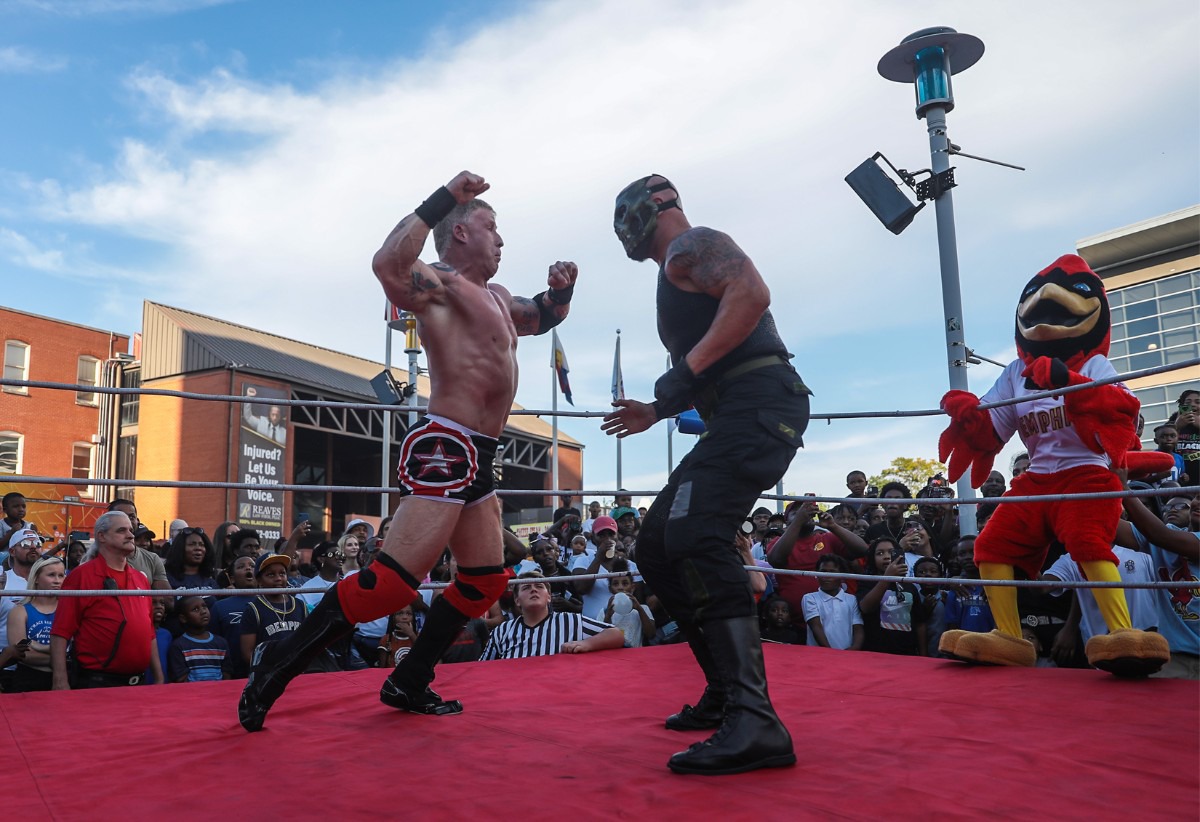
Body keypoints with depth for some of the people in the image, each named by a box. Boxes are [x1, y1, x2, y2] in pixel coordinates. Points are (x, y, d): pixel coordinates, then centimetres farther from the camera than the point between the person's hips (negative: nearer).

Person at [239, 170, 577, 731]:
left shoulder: (496, 297, 22)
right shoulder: (440, 282, -7)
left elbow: (542, 319, 39)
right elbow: (389, 267, -29)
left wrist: (560, 291, 16)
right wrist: (445, 197, -22)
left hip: (478, 458, 10)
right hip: (443, 450, -10)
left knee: (485, 580, 14)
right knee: (394, 579, -17)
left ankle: (409, 683, 22)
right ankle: (275, 672, -6)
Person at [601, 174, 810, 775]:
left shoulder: (692, 245, 1)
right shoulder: (676, 275, 30)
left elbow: (753, 295, -19)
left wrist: (685, 371, -19)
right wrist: (657, 411, 29)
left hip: (760, 404, -10)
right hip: (736, 418, 11)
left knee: (694, 536, -27)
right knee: (657, 545, 9)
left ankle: (754, 721, -27)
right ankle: (727, 693, 15)